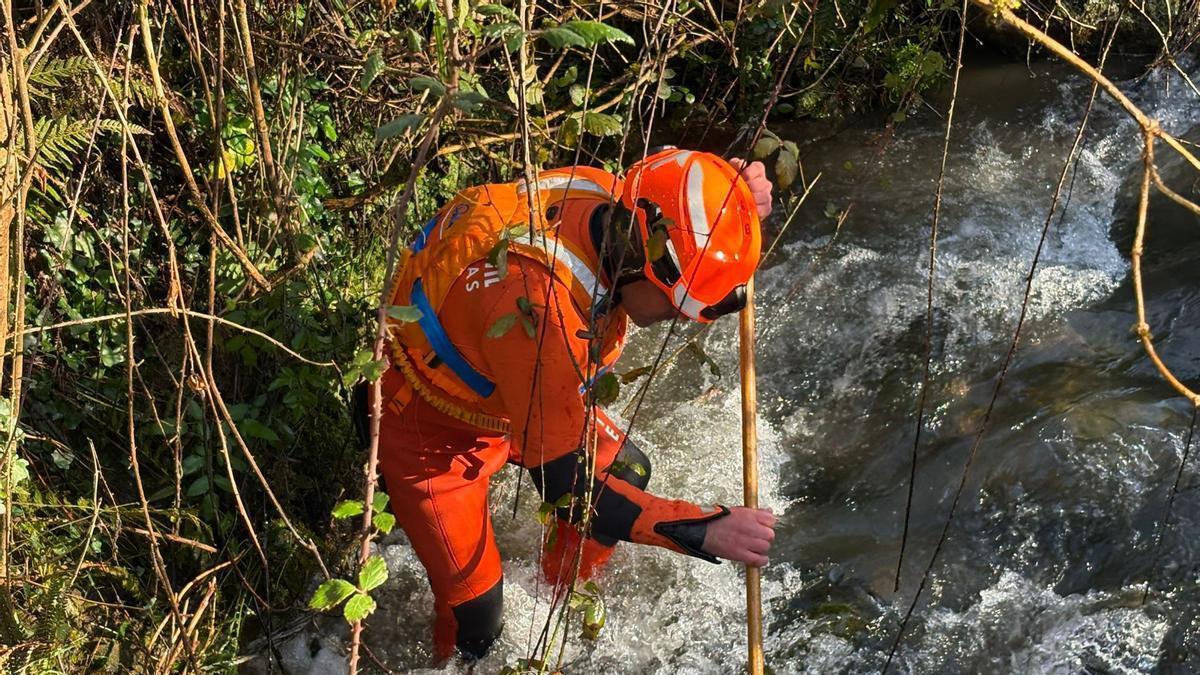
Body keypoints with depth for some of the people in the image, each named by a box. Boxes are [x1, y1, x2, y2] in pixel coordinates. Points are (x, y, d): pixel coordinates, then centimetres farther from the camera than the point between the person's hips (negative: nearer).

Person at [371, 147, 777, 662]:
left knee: (625, 472, 15)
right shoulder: (537, 301, -44)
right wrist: (705, 531, -40)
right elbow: (566, 487, -37)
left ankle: (567, 594, 40)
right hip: (428, 429, -7)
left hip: (505, 396, 7)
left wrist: (740, 203, -22)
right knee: (474, 617, -1)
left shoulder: (602, 194, -23)